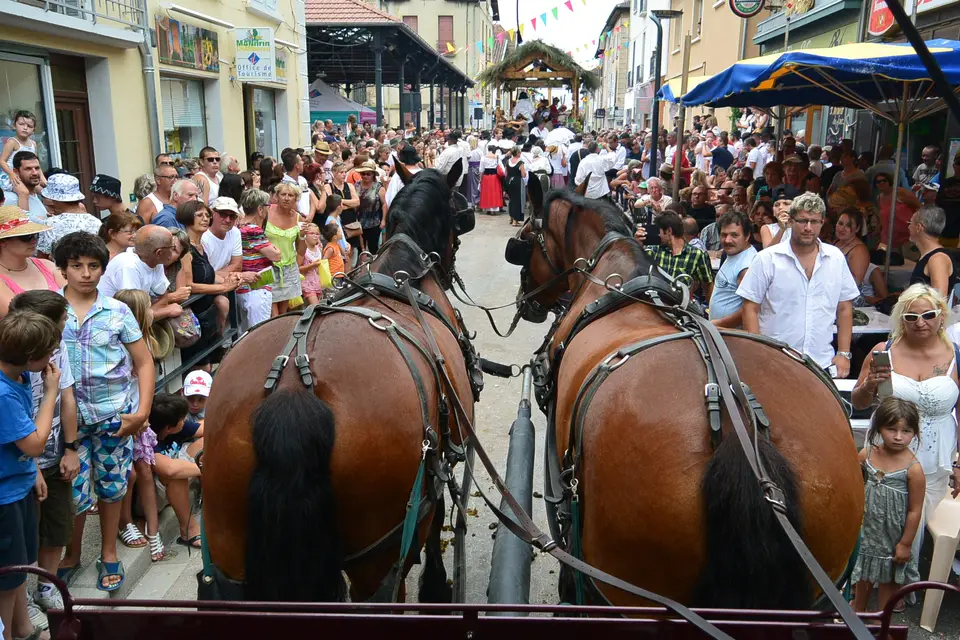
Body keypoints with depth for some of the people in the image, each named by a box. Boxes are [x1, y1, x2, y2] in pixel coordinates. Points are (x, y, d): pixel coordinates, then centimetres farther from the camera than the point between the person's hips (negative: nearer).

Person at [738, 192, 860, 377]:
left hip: (823, 363, 3)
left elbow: (844, 309, 12)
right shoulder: (767, 260, -4)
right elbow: (750, 309, -5)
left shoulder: (836, 258, 6)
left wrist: (844, 354, 6)